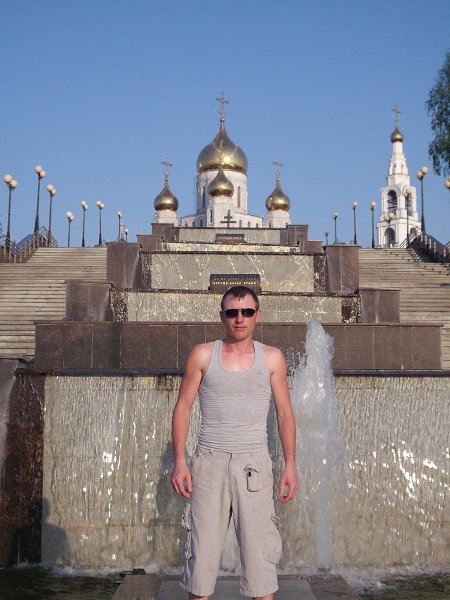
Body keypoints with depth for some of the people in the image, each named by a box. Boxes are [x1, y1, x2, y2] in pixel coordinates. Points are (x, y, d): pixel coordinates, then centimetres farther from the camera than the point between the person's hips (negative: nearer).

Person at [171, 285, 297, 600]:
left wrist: (290, 465, 2)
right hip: (209, 461, 0)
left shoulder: (272, 358, 6)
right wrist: (179, 461, -2)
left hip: (254, 463, 0)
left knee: (259, 548, 0)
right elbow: (183, 408, 5)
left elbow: (285, 414, 8)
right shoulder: (203, 355, 5)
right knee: (202, 548, 2)